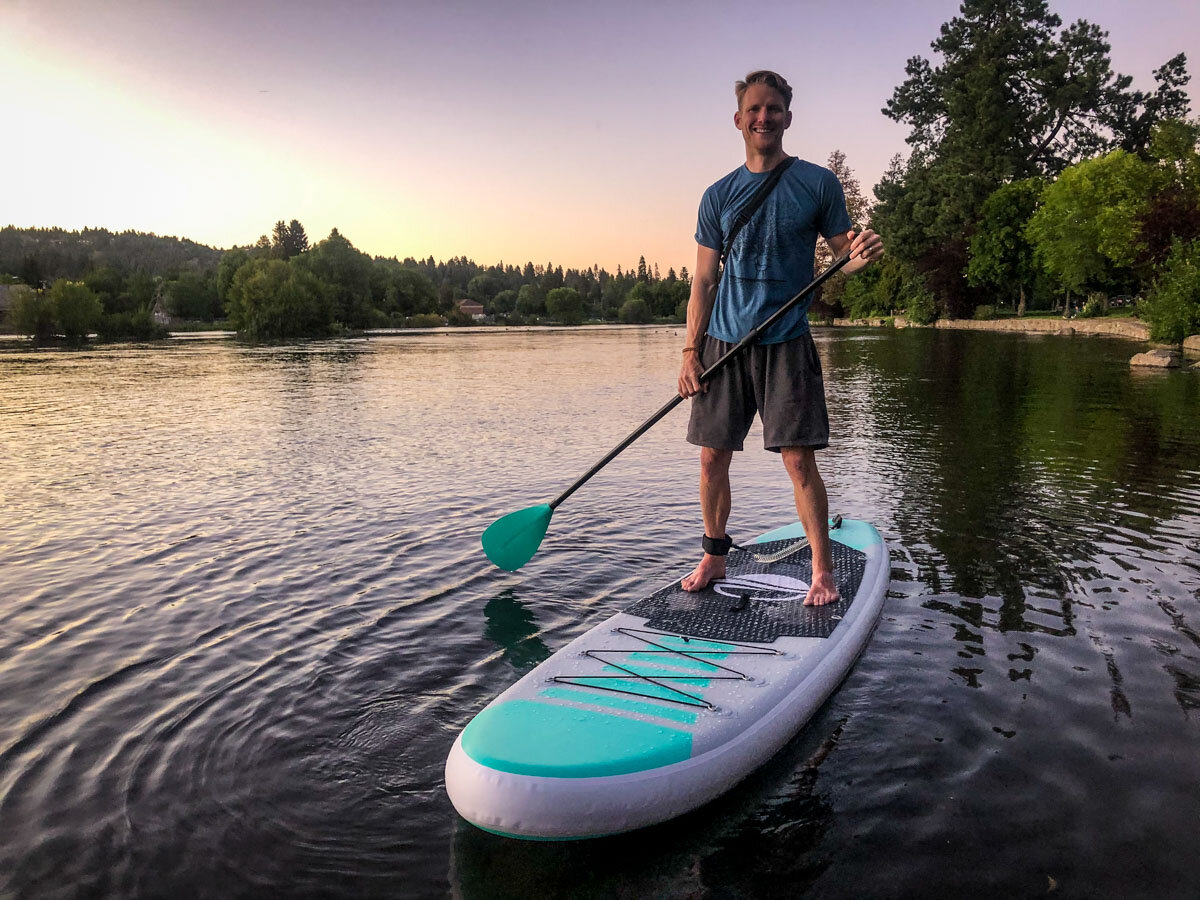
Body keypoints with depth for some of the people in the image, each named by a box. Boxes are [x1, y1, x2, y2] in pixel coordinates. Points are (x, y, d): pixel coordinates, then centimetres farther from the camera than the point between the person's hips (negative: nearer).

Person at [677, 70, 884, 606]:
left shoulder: (818, 183, 5)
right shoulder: (719, 196, 9)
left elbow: (841, 255, 8)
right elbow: (703, 282, 8)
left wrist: (861, 255, -17)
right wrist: (690, 352, 0)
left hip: (786, 343, -2)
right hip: (724, 341, 3)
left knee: (799, 460, -6)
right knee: (713, 459, 4)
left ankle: (822, 571, 8)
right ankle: (714, 558, 21)